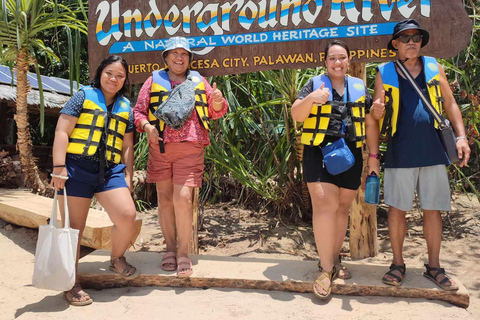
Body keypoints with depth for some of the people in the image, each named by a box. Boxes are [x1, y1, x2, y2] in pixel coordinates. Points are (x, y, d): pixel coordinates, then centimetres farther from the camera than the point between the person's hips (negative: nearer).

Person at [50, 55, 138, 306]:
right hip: (77, 168, -3)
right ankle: (72, 285, 17)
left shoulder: (126, 107, 17)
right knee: (75, 226, 2)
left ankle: (117, 259, 15)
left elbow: (127, 145, 18)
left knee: (127, 215, -15)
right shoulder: (84, 96, 5)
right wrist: (58, 168, -10)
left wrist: (128, 176, 10)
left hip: (111, 170, 3)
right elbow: (62, 132, -2)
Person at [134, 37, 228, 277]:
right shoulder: (154, 80, 13)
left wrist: (218, 101, -6)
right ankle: (170, 248, 21)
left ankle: (183, 252, 2)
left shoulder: (199, 81, 15)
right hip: (159, 148, 2)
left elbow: (215, 112, 17)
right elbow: (138, 111, 10)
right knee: (165, 198, 6)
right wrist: (147, 126, -11)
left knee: (183, 198, -12)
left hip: (190, 148, -1)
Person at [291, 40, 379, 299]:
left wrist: (373, 156, 11)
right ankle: (326, 269, -5)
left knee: (342, 208, 8)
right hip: (319, 153, -3)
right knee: (324, 204, -13)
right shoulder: (315, 84, 7)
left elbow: (370, 122, 16)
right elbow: (296, 115, -3)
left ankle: (334, 260, 23)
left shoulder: (359, 87, 15)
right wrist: (310, 99, -23)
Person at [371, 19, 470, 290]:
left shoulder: (434, 67, 9)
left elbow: (450, 103, 12)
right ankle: (398, 263, 19)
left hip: (433, 152, 2)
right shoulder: (384, 73, 5)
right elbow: (377, 113, 7)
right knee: (397, 209, 4)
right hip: (400, 154, -1)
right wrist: (377, 109, -17)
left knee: (433, 210, 7)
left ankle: (434, 266, 21)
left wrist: (461, 136, 2)